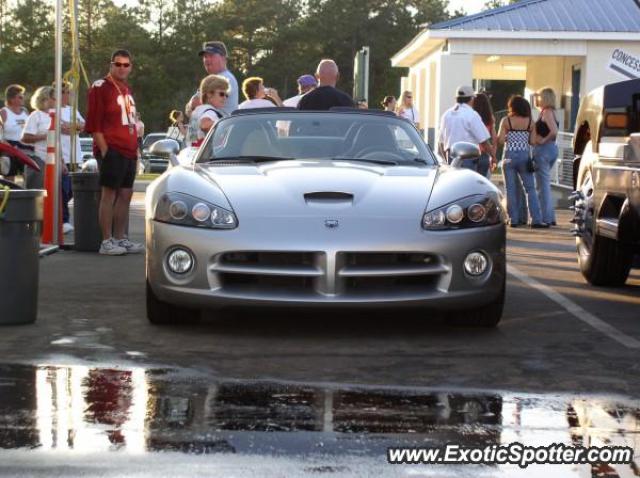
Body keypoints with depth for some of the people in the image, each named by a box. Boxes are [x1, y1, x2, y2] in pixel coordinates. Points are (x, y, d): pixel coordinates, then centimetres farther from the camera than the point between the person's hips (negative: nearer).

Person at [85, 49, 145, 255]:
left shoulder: (127, 89, 19)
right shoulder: (101, 87, -7)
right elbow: (94, 124, -12)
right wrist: (104, 150, -17)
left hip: (129, 151, 8)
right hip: (112, 150, -8)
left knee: (126, 194, 11)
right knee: (109, 193, -7)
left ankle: (120, 238, 19)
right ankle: (106, 242, -6)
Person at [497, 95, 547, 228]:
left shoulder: (506, 121, -3)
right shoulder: (529, 121, 2)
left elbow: (500, 140, -7)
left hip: (509, 156, -1)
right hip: (524, 156, 1)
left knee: (511, 189, 4)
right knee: (530, 188, 2)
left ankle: (514, 219, 3)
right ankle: (536, 219, -5)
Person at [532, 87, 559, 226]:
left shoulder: (546, 112, -13)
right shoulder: (550, 112, 16)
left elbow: (554, 131, -25)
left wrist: (543, 140, -12)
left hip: (543, 149, -10)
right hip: (552, 148, 10)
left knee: (543, 185, -5)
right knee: (544, 185, 17)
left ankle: (546, 218, -3)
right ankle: (550, 217, 20)